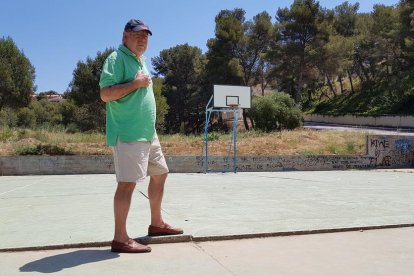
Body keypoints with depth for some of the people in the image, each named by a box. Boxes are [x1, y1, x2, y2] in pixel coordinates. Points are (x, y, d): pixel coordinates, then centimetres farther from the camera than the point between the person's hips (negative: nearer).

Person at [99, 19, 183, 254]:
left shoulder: (141, 61, 20)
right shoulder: (117, 58, -8)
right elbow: (105, 94, -19)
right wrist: (136, 83, -18)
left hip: (148, 133, 10)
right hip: (128, 134, -10)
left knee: (160, 173, 17)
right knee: (127, 183, -11)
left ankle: (157, 223, 31)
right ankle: (120, 239, -5)